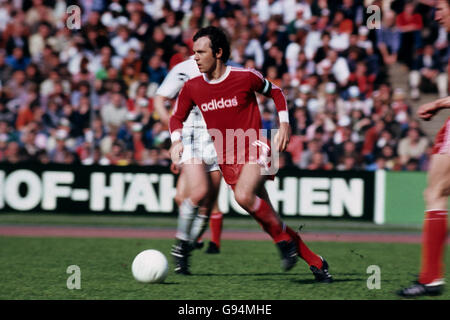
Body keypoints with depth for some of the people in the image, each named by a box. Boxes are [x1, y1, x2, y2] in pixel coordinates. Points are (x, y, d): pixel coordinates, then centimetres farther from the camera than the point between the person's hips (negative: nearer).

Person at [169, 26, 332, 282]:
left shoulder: (245, 77, -9)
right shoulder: (192, 88, 1)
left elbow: (275, 92, 8)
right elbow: (177, 117, 16)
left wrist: (285, 126, 0)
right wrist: (177, 140, -3)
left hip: (255, 149, -5)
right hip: (227, 159, 5)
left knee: (244, 195, -34)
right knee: (268, 218, 3)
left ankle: (284, 239, -12)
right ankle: (316, 262, 14)